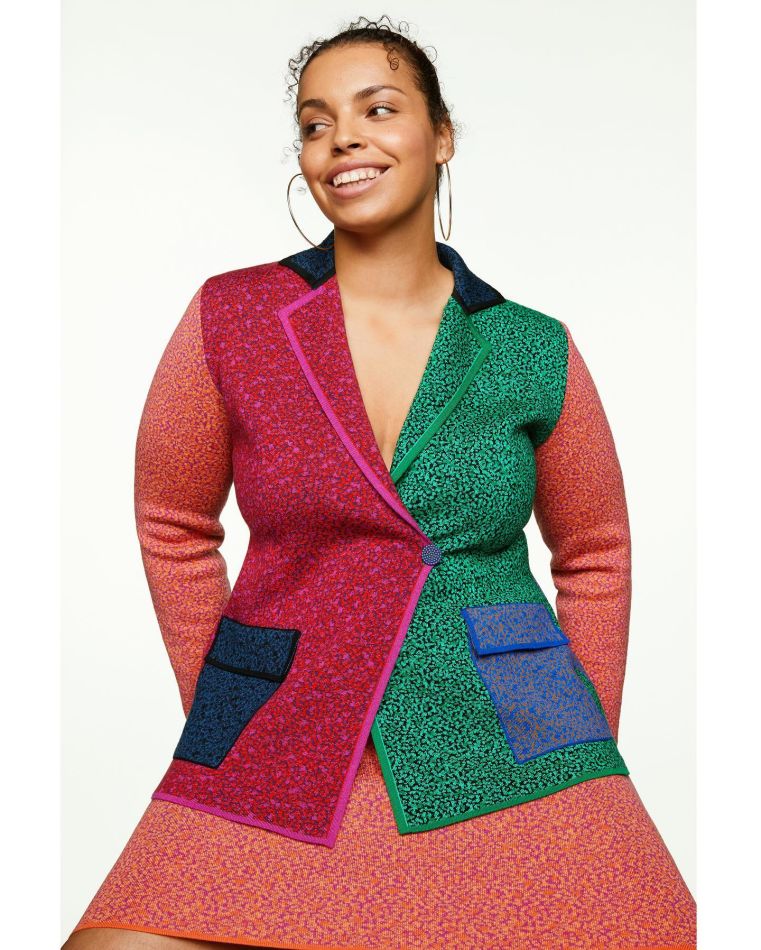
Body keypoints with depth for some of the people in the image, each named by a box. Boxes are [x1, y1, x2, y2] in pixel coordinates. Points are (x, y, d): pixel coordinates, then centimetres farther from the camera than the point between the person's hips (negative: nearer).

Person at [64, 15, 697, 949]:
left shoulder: (536, 352, 1)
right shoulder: (230, 319, 0)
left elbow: (595, 555, 13)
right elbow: (173, 527, 10)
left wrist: (579, 752, 9)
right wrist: (221, 717, 9)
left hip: (506, 755, 1)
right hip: (279, 763, 0)